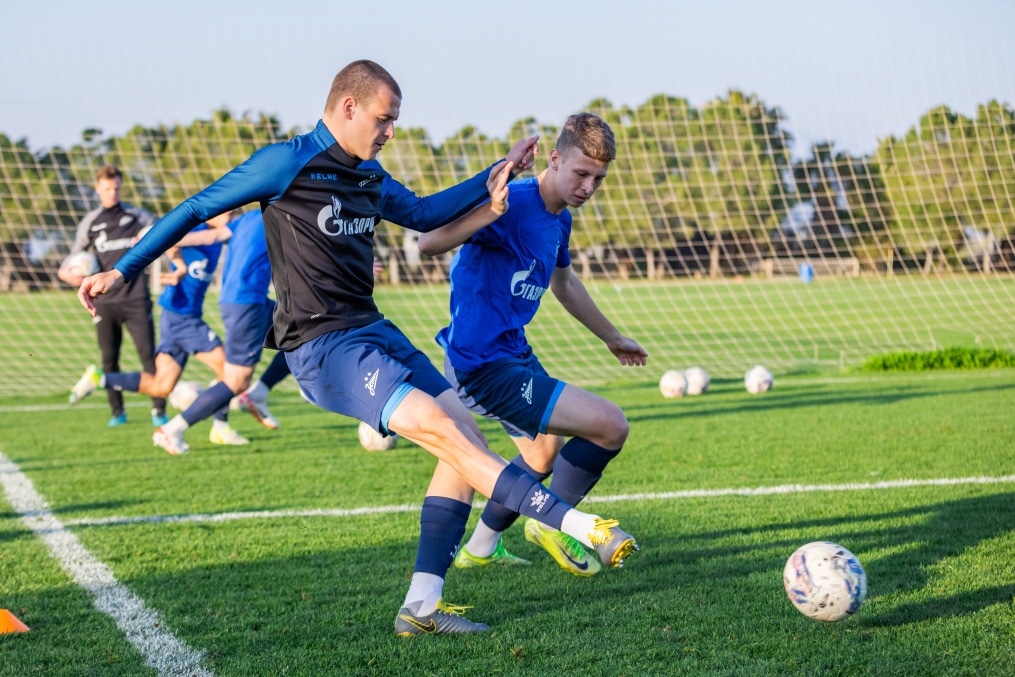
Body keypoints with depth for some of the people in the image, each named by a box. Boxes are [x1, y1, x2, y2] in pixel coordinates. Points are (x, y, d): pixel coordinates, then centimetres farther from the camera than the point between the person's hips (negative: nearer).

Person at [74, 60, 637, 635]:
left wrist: (501, 172, 30)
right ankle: (576, 525, -25)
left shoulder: (369, 176, 15)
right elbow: (198, 209, -2)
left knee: (467, 432, -4)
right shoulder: (288, 162, -7)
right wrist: (123, 271, -4)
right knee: (443, 430, -23)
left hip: (373, 330, 9)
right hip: (322, 346, -9)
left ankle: (423, 605, -3)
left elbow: (424, 214, 34)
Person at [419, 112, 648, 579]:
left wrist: (612, 338, 37)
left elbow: (563, 281, 28)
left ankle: (479, 548, 47)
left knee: (546, 451, 31)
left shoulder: (559, 219, 7)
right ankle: (552, 523, 5)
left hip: (514, 353, 11)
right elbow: (429, 242, -36)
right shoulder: (513, 203, -22)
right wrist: (488, 212, -52)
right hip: (483, 369, -11)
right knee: (610, 426, -17)